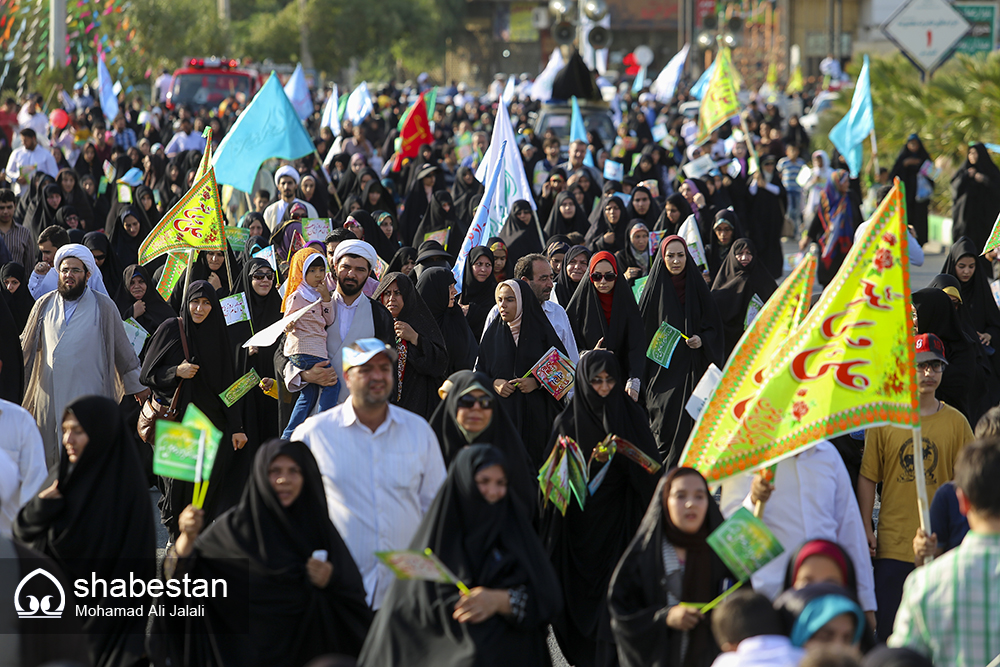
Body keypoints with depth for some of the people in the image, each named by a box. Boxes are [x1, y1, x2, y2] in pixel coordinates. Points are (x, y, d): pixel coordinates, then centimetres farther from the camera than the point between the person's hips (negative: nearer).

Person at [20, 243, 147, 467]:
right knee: (50, 457, 3)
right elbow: (26, 347, 20)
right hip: (49, 396, 3)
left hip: (89, 394, -3)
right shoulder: (44, 305, 11)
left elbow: (122, 348, 10)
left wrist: (137, 385, 15)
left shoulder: (103, 307, 3)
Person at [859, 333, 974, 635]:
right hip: (894, 541, 0)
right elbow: (867, 478, 4)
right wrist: (866, 529, -1)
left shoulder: (955, 422, 3)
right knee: (887, 626, 1)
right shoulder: (883, 419, 2)